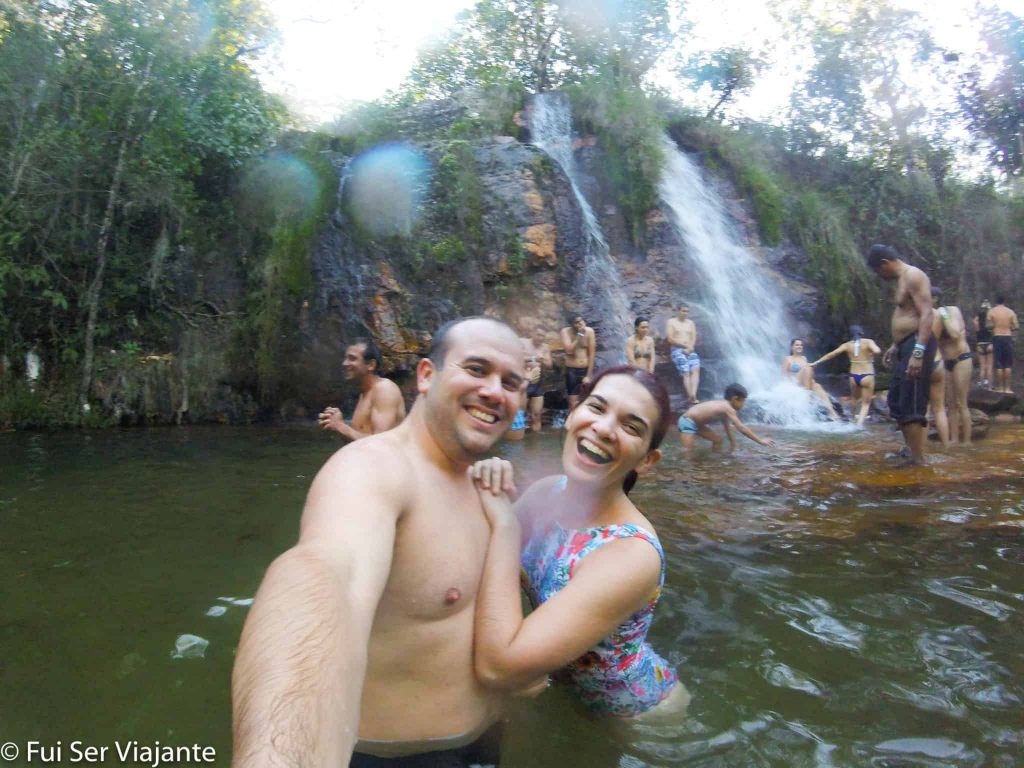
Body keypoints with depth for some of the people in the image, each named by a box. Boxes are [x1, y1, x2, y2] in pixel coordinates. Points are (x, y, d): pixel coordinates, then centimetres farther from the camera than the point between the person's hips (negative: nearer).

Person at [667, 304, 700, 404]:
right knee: (686, 372, -22)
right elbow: (670, 339, 0)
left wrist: (690, 348, -10)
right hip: (677, 350, -3)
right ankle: (691, 396, -28)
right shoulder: (671, 322, 10)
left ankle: (693, 395, -38)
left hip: (690, 350, 3)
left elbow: (694, 338, 11)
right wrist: (685, 345, -7)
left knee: (696, 369, -25)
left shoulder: (691, 323, 22)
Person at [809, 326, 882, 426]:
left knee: (856, 400, 28)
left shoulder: (847, 345, 4)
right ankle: (859, 424, -10)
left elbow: (831, 354, 4)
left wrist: (815, 363, 8)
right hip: (867, 376, -3)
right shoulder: (868, 342, -5)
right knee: (866, 403, 5)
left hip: (853, 376, 3)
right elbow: (877, 351, -23)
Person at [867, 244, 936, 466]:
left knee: (911, 405, -10)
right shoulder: (902, 279, 18)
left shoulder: (913, 276, -12)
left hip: (917, 345, -11)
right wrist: (895, 346, 30)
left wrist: (918, 352, -30)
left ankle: (918, 460, -6)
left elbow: (927, 315, -22)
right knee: (896, 401, 17)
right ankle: (910, 449, 29)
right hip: (906, 347, 11)